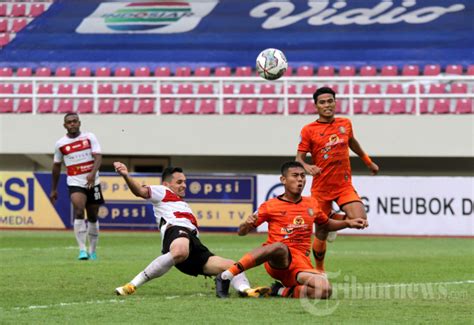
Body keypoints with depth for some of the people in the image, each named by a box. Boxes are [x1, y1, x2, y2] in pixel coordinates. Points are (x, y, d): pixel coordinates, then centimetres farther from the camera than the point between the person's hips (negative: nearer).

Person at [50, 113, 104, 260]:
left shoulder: (89, 137, -1)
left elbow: (98, 157, -12)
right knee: (79, 212, -23)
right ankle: (82, 250, -25)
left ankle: (92, 251, 25)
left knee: (93, 217, 9)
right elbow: (56, 166, 13)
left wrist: (93, 173, -31)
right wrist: (54, 190, 16)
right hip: (75, 183, -1)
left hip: (92, 182, 1)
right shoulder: (60, 144, 2)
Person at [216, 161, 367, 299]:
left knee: (324, 290, -29)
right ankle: (226, 276, -37)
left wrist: (348, 223, 23)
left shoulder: (312, 204, 17)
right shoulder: (270, 206, 5)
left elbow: (326, 225, 38)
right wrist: (247, 224, -17)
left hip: (301, 263, 4)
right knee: (280, 247, -43)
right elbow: (241, 232, 6)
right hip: (276, 261, -4)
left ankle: (283, 291, -5)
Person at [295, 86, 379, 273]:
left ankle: (334, 219, 12)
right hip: (321, 187, -2)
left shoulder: (345, 124, 6)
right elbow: (299, 158, -6)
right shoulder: (309, 130, -5)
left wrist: (368, 162, 36)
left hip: (344, 185, 2)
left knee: (359, 219, -21)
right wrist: (307, 167, -28)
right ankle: (319, 270, 27)